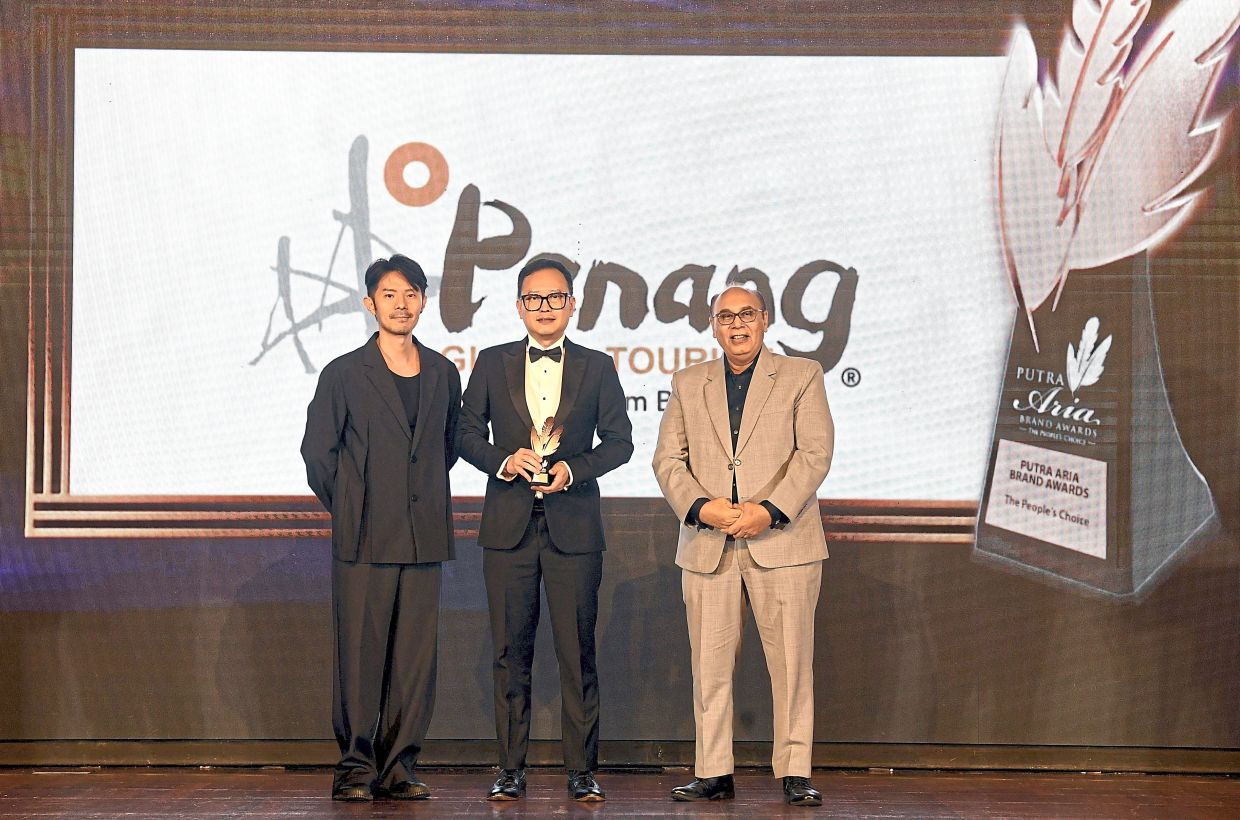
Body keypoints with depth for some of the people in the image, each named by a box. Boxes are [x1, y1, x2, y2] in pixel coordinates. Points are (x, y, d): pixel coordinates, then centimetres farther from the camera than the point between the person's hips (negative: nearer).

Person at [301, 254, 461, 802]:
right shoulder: (344, 375, 2)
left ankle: (399, 766, 11)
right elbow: (317, 450, 6)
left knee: (416, 655, 3)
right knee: (359, 654, -2)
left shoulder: (444, 374, 11)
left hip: (424, 539, 3)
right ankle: (356, 766, 7)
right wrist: (348, 510, 6)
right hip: (363, 538, -3)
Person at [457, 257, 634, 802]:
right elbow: (467, 433, 10)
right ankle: (511, 768, 12)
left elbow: (619, 440, 6)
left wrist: (573, 468, -10)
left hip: (573, 526, -1)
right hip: (508, 525, 1)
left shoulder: (597, 367, 8)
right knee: (510, 651, 4)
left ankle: (582, 769, 7)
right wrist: (503, 461, -9)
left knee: (577, 650, -1)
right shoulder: (492, 364, 10)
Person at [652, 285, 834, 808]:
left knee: (792, 661, -2)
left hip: (781, 541, -2)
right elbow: (668, 458, 8)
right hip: (707, 544, 2)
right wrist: (699, 506, -11)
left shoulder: (802, 377, 7)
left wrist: (770, 509, -15)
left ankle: (795, 774, 6)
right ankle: (714, 774, 10)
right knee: (710, 664, 3)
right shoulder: (688, 384, 15)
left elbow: (815, 453, -3)